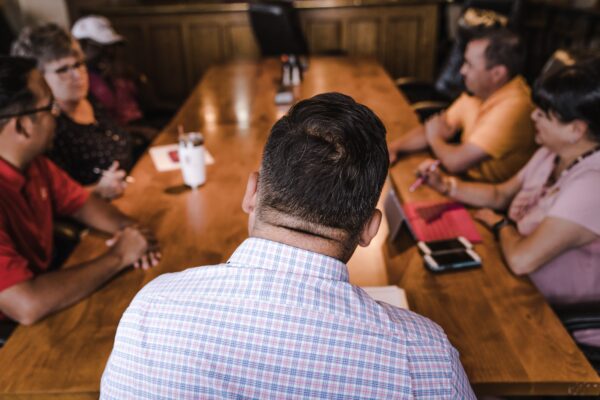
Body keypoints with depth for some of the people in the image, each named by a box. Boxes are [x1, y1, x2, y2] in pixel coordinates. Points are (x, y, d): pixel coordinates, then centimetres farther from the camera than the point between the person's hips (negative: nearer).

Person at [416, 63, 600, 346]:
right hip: (527, 291, 8)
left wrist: (499, 223, -13)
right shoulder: (551, 154, 0)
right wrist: (445, 185, -3)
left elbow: (521, 259, -36)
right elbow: (501, 195, 13)